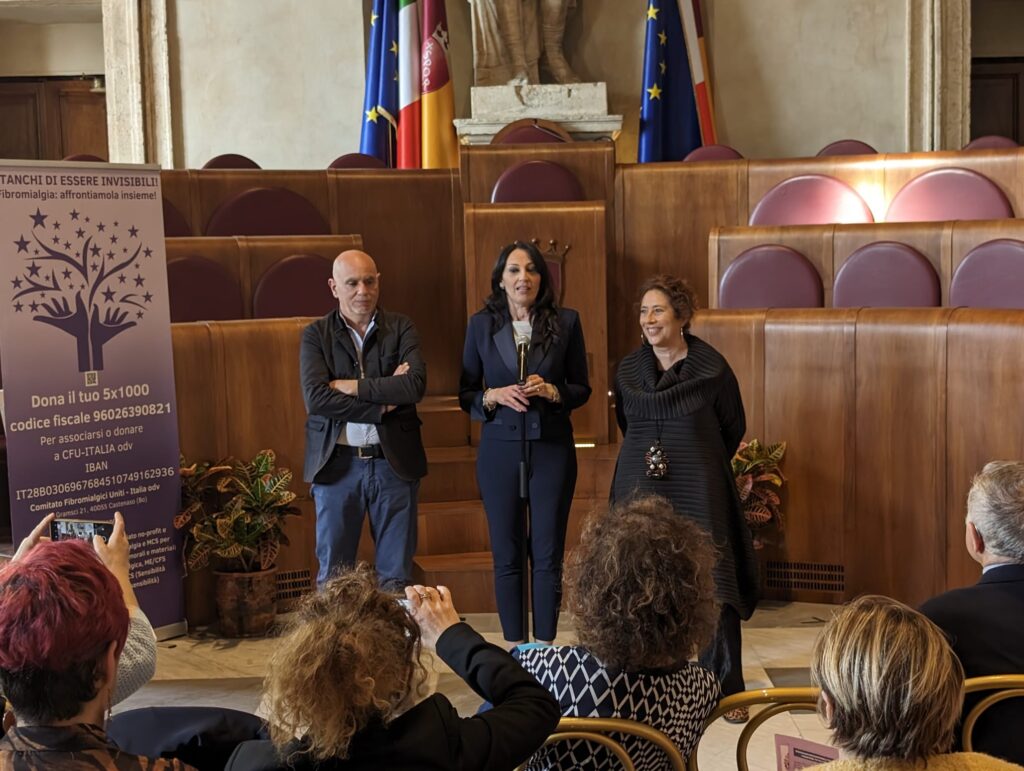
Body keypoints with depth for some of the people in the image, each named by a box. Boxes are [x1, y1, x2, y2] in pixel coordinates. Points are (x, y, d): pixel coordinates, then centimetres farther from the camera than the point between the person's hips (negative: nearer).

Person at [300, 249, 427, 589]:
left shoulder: (401, 328, 3)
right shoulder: (316, 335, 2)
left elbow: (416, 385, -13)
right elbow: (316, 399, -13)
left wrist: (352, 386, -13)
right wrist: (382, 404, -14)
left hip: (394, 462, 0)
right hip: (337, 463, 0)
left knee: (396, 574, 8)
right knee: (333, 574, 7)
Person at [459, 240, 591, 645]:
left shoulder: (566, 322, 1)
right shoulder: (481, 324, 3)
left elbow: (582, 388, 6)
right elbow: (466, 394, 7)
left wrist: (551, 391, -13)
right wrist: (495, 395, -13)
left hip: (551, 448, -1)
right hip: (500, 449, 1)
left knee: (547, 554, 2)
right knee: (507, 555, 5)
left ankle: (545, 647, 13)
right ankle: (514, 646, 17)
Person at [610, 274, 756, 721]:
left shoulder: (712, 369, -5)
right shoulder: (628, 371, 6)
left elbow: (733, 429, 8)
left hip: (697, 495, -3)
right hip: (640, 491, 3)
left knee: (711, 586, -5)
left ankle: (727, 689, 5)